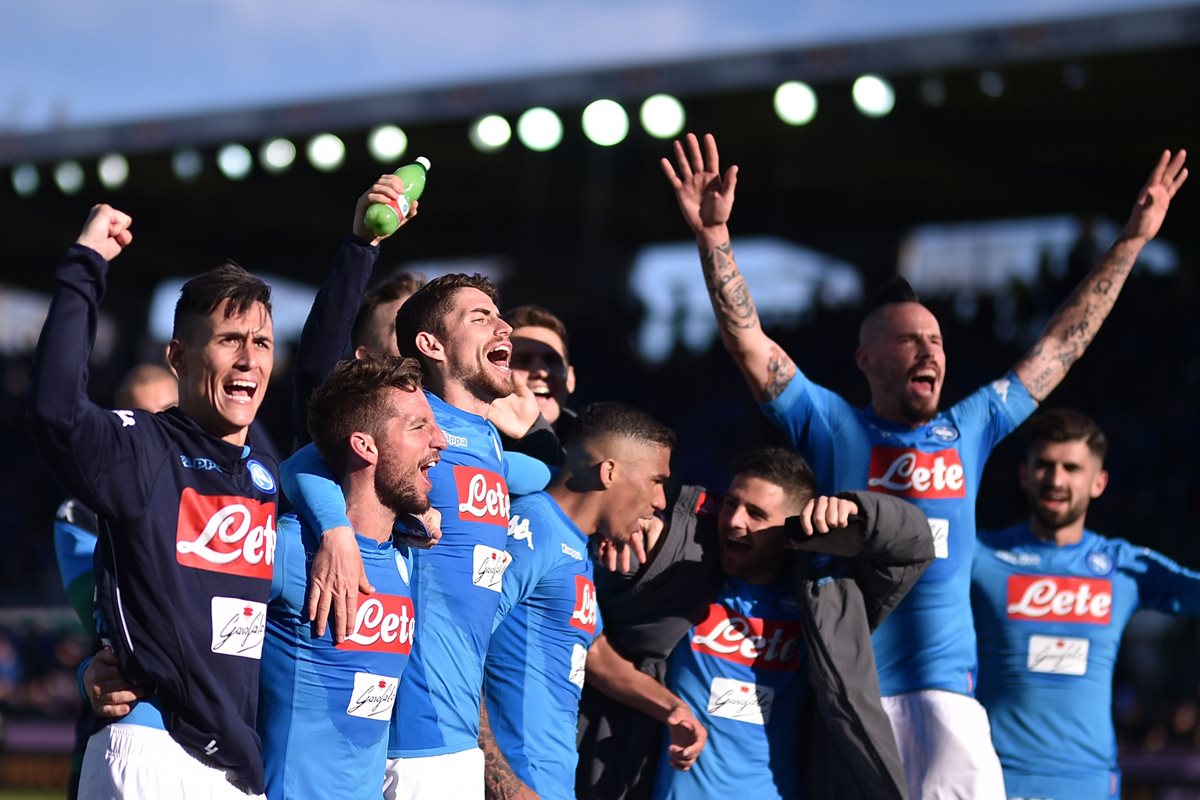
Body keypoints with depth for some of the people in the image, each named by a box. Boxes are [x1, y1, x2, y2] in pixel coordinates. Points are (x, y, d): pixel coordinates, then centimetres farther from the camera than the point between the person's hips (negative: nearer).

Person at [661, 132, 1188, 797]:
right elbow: (747, 340, -1)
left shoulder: (968, 430, 17)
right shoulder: (832, 428, 7)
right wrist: (714, 236, -12)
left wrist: (1133, 239, 27)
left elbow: (1063, 343, 24)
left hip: (946, 686, 2)